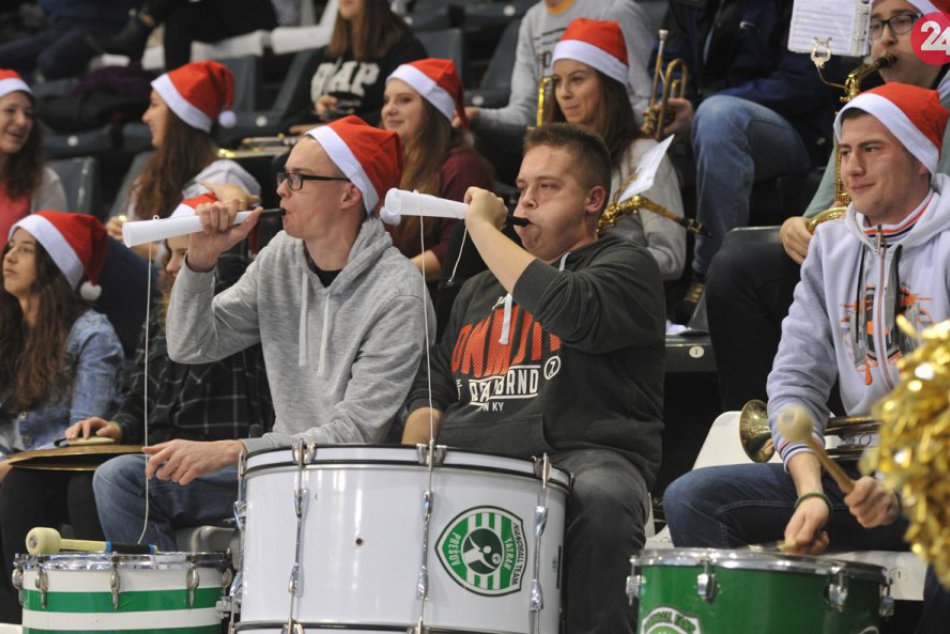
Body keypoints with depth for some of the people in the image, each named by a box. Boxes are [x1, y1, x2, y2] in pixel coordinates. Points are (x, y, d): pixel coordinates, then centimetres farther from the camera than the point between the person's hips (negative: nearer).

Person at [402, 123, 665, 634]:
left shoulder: (624, 266, 8)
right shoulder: (479, 291, 29)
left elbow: (572, 313, -15)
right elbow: (433, 387, 28)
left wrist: (483, 227, -5)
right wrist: (414, 456, 4)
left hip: (582, 454, -5)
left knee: (601, 501, -39)